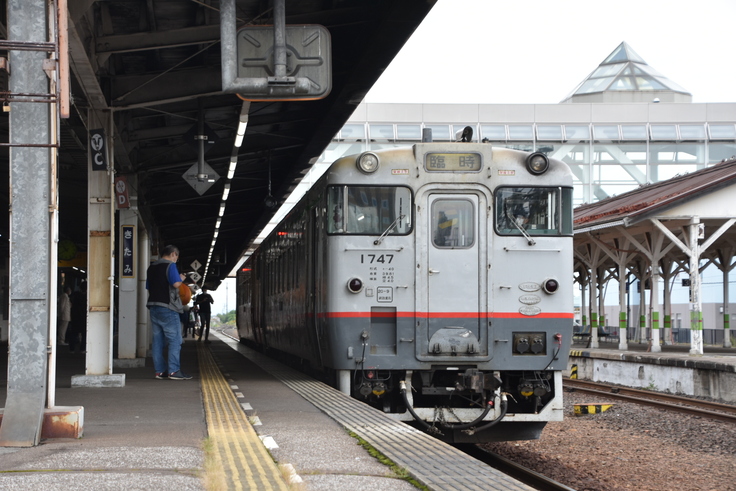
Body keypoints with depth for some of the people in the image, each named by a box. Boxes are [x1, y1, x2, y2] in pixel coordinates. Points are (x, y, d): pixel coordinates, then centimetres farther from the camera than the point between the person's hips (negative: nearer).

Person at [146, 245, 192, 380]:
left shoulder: (151, 267, 16)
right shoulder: (170, 265, -8)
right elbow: (176, 283, -19)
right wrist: (181, 278, 1)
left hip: (153, 306, 8)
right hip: (167, 308, -8)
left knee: (158, 339, 9)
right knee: (175, 339, -5)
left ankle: (160, 371, 8)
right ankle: (174, 371, -11)